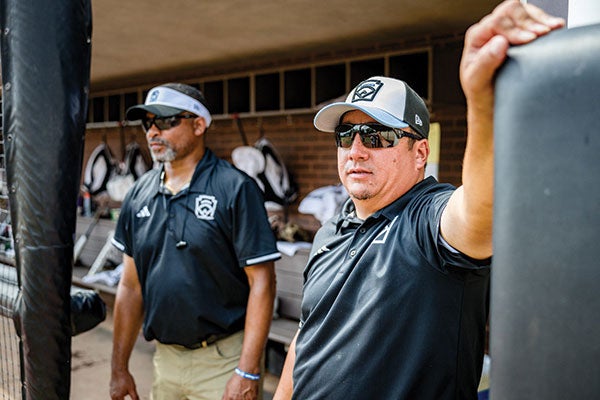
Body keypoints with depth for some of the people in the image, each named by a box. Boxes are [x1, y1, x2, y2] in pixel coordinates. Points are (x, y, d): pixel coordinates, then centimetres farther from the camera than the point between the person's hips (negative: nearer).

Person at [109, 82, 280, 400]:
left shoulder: (235, 189, -12)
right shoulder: (140, 194, 4)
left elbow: (261, 283, -15)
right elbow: (131, 284, 9)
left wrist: (248, 372, -18)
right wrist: (119, 367, 8)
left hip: (222, 361, -5)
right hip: (164, 358, 5)